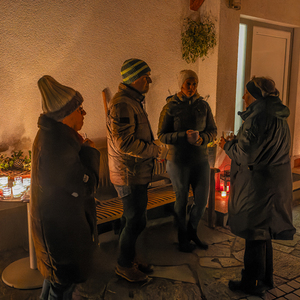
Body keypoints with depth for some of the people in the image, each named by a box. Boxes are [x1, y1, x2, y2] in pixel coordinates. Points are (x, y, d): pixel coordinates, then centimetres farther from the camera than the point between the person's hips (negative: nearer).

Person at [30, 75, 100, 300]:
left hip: (54, 216, 11)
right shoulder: (57, 145, -30)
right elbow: (85, 185, -24)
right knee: (64, 281, 9)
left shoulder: (52, 134, 4)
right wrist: (90, 152, -13)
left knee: (55, 273, 30)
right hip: (61, 224, -11)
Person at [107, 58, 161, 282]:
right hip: (130, 175, -10)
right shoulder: (122, 104, -21)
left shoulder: (133, 101, 14)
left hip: (137, 173, 10)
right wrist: (153, 150, -15)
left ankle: (130, 257, 35)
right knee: (136, 221, 1)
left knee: (133, 218, 19)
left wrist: (151, 149, 9)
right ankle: (124, 265, 19)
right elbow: (125, 143, -27)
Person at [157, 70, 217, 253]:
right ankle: (183, 238, 29)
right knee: (182, 200, 8)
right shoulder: (171, 107, -6)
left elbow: (213, 131, 7)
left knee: (202, 200, 4)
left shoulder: (203, 105, 3)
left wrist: (202, 138, -15)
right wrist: (183, 135, -23)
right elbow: (162, 135, -7)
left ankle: (192, 231, 32)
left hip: (201, 159, 3)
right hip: (179, 160, -3)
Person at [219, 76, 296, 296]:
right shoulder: (278, 118, 10)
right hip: (277, 182, 10)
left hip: (258, 185, -10)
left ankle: (253, 284, 17)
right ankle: (266, 277, 34)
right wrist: (237, 141, 16)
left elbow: (245, 155, -21)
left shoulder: (258, 118, -20)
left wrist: (227, 145, -3)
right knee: (264, 232, 20)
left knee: (254, 235, 3)